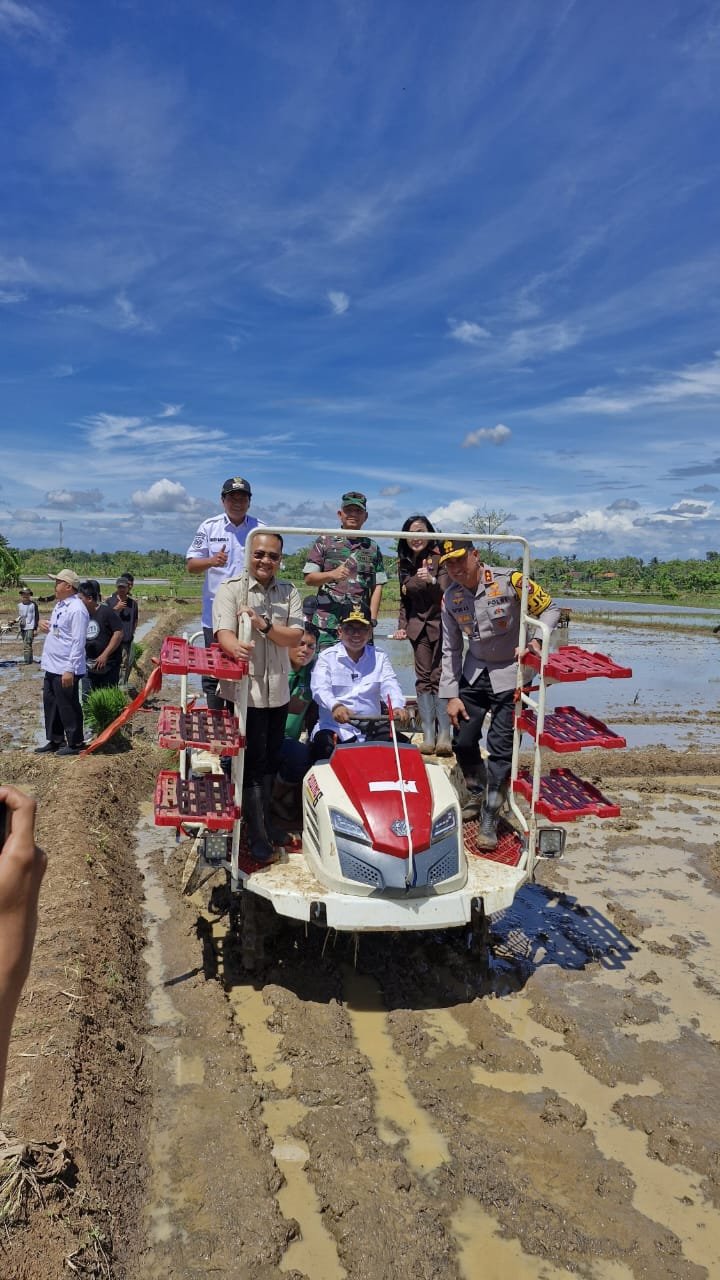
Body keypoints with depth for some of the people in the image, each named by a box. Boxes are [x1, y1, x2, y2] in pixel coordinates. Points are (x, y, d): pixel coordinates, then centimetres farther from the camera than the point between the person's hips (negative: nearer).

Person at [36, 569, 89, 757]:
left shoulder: (76, 609, -18)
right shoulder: (60, 605, 12)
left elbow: (78, 642, -22)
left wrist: (69, 669, -24)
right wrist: (46, 628, 3)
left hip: (65, 669, -10)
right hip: (52, 667, 10)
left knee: (67, 707, 2)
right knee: (50, 704, 18)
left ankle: (74, 743, 15)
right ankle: (55, 740, 30)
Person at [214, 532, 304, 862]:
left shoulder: (289, 593, 6)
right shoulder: (230, 589, -6)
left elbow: (293, 638, -5)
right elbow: (223, 633, -20)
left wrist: (264, 625, -24)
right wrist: (236, 647, -43)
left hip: (278, 692, 5)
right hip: (244, 691, -4)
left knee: (270, 761, 16)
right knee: (252, 762, 0)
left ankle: (265, 820, 33)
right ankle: (256, 834, 9)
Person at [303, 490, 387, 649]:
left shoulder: (373, 548, 14)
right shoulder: (324, 542, 7)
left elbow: (377, 586, 12)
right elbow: (309, 578, 3)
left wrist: (372, 619, 2)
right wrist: (332, 574, -16)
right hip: (327, 624, -2)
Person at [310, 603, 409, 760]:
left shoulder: (379, 657, 12)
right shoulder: (327, 657, 4)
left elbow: (390, 685, -4)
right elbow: (320, 688, -13)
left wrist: (398, 706, -28)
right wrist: (335, 706, -36)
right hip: (334, 728, -2)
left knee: (402, 743, -17)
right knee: (324, 750, -32)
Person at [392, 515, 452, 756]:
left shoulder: (439, 558, -8)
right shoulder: (404, 563, 9)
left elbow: (447, 593, -19)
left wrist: (431, 581, -37)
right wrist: (402, 625, 10)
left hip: (440, 624, -4)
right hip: (418, 626, 4)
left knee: (440, 678, -8)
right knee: (423, 679, -1)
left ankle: (444, 736, -6)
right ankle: (428, 735, -1)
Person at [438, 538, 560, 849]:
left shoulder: (509, 581, -18)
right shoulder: (450, 598, -4)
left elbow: (549, 609, -7)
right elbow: (450, 650, 2)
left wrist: (535, 638, -25)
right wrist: (451, 695, -1)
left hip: (510, 674, -4)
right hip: (474, 673, 4)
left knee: (501, 747, -7)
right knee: (463, 741, 5)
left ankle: (489, 820, 5)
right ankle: (478, 797, 31)